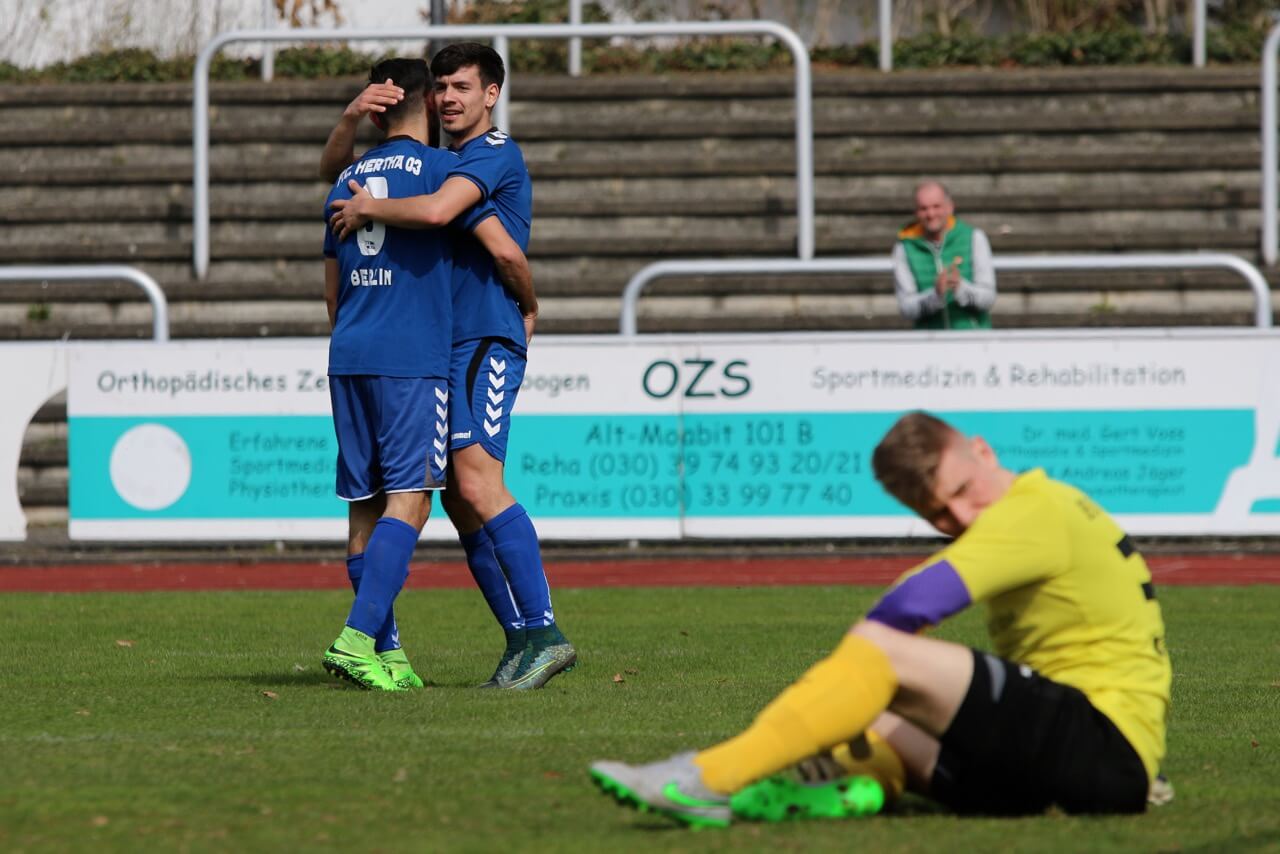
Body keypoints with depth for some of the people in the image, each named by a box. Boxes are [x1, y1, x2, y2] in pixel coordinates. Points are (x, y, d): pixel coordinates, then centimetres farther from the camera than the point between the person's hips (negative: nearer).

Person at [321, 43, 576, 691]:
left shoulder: (496, 153, -7)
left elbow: (435, 211, -26)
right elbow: (333, 167, 25)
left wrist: (368, 209, -9)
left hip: (485, 344, -9)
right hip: (447, 348, 9)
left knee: (477, 483, -22)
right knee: (459, 502, 5)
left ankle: (543, 632, -25)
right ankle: (523, 641, 7)